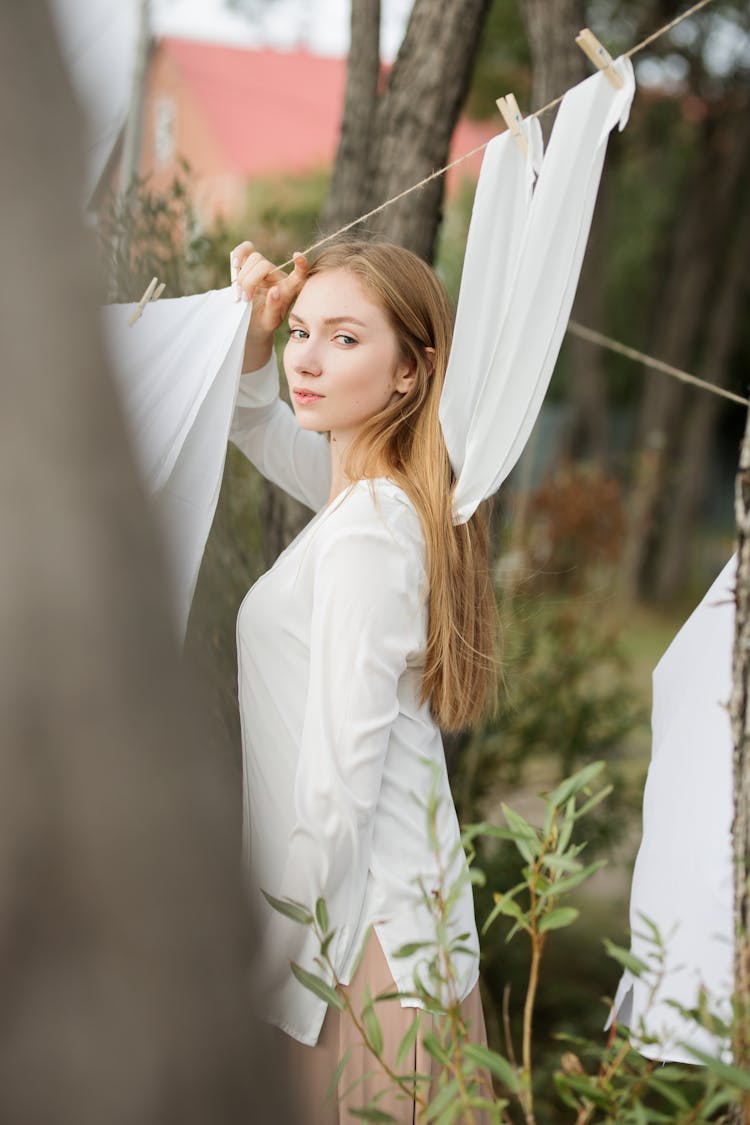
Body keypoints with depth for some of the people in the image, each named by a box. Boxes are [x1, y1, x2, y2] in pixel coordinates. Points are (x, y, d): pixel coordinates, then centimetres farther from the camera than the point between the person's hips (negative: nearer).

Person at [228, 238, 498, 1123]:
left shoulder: (367, 532, -20)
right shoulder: (380, 491, 7)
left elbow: (344, 765, -22)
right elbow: (255, 425, 26)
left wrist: (290, 951, -16)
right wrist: (255, 329, 5)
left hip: (364, 916, -9)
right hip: (403, 892, 9)